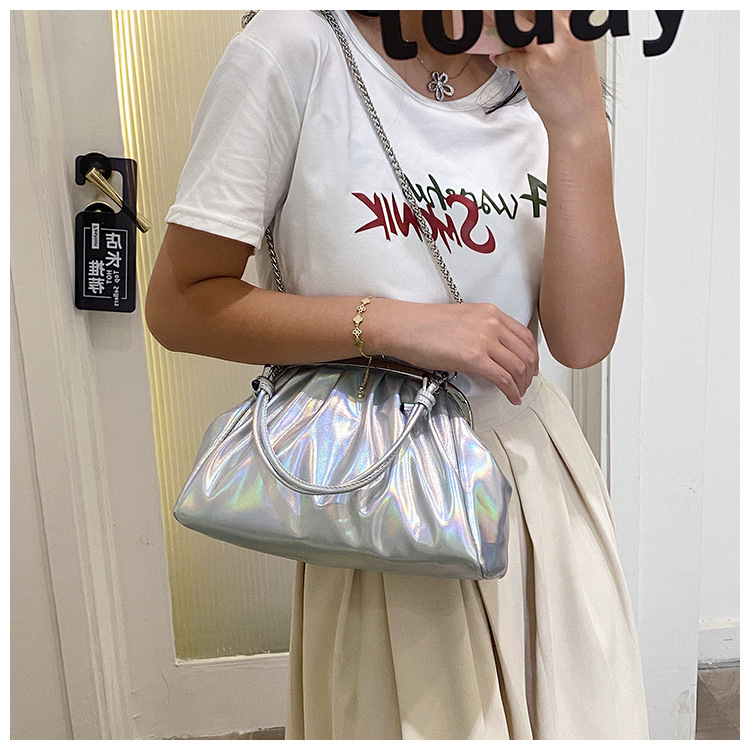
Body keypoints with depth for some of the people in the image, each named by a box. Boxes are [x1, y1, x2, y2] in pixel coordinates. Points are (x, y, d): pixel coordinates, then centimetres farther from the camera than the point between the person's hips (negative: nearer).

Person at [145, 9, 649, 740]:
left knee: (574, 714, 19)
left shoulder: (542, 77, 0)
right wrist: (393, 324, -21)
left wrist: (579, 124, -17)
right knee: (414, 719, 11)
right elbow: (178, 303, -13)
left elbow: (582, 340, -9)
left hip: (536, 470, 5)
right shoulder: (295, 47, -12)